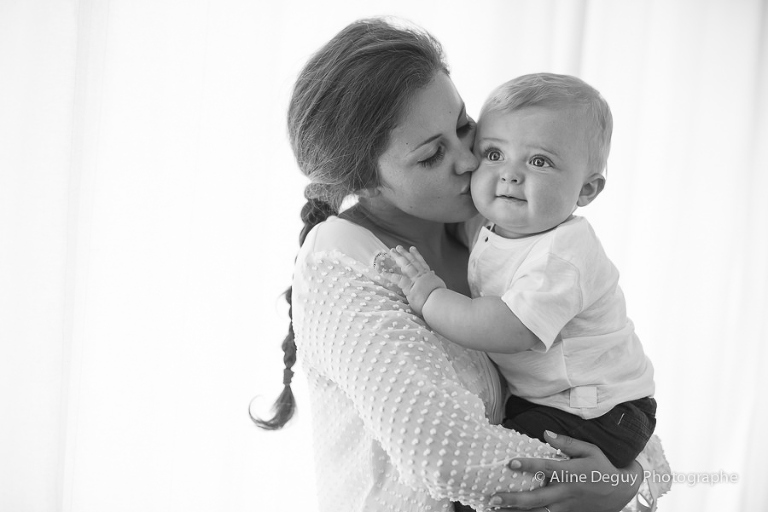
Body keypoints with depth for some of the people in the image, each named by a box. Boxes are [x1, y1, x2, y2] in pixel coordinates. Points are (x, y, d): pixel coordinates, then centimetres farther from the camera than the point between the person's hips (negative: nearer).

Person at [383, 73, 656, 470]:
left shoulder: (564, 256, -27)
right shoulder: (492, 231, 3)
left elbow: (512, 331, -37)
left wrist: (429, 298, -29)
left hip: (598, 417, -9)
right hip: (533, 398, 9)